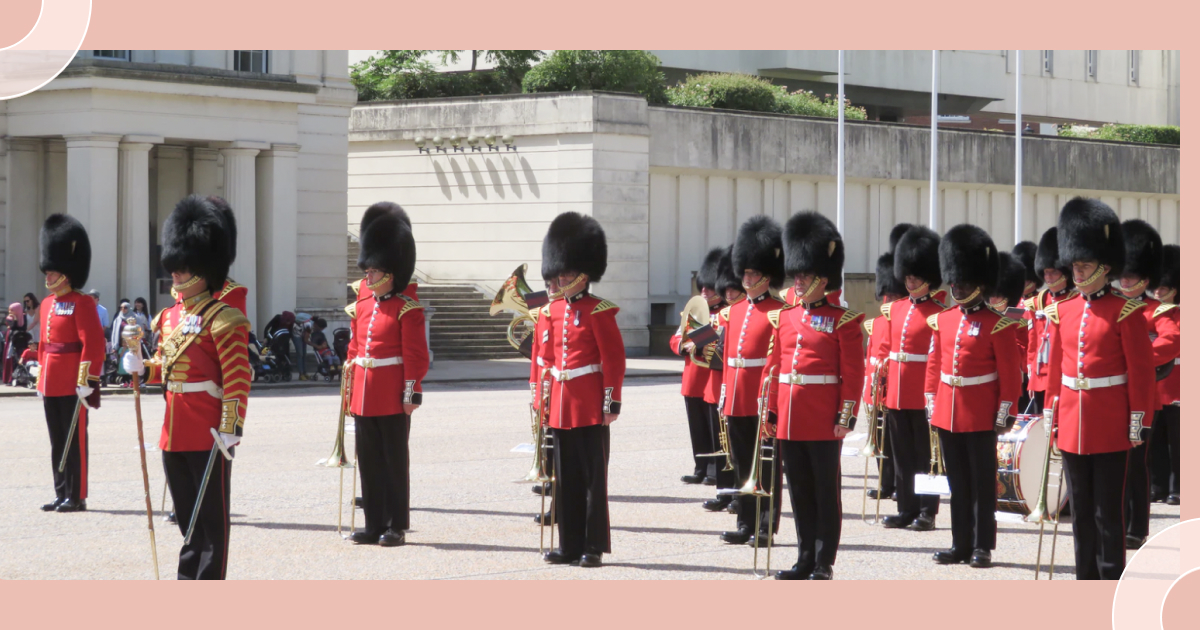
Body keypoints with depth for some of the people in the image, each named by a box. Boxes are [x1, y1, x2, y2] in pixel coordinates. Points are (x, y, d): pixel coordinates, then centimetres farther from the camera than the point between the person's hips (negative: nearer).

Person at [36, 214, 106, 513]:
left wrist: (87, 381, -19)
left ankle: (77, 497, 2)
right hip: (51, 384, 8)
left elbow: (93, 345, -16)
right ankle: (62, 494, 18)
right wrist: (40, 379, 18)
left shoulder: (81, 304, -11)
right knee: (57, 442, 12)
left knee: (75, 441, -2)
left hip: (73, 386, -8)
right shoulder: (47, 304, 15)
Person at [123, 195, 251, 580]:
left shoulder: (222, 319, -11)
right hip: (174, 433, 8)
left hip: (209, 435, -8)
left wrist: (230, 428, -21)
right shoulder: (170, 317, 13)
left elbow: (238, 379, -15)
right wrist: (141, 366, 2)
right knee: (186, 515, 14)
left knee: (212, 516, -1)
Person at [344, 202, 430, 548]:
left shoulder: (407, 310, -7)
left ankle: (396, 527, 6)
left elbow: (416, 357, -9)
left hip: (392, 401, -6)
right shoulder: (362, 306, 12)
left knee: (394, 461, 0)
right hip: (363, 398, 6)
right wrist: (349, 386, 14)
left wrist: (411, 393, -14)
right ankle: (374, 524, 16)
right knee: (369, 462, 9)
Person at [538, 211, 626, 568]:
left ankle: (594, 547, 2)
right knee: (566, 478, 9)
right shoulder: (554, 311, 12)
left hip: (590, 408, -6)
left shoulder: (599, 312, -7)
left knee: (593, 477, -2)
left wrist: (612, 403, -13)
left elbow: (614, 360, -9)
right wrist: (545, 398, 14)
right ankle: (570, 545, 15)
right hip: (561, 407, 6)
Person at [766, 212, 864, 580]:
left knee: (826, 492, 2)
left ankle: (824, 564, 6)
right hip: (789, 421, 5)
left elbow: (853, 373, -7)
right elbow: (773, 367, 13)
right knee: (800, 493, 11)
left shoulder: (843, 321, -4)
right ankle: (805, 559, 18)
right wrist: (770, 410, 8)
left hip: (824, 422, -5)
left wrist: (846, 416, -12)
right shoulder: (783, 318, 11)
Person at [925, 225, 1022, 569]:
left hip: (980, 416, -5)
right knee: (957, 483, 10)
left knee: (982, 482, 2)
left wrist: (1005, 415, -11)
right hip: (947, 412, 5)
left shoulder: (997, 324, -7)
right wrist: (931, 404, 10)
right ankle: (961, 544, 17)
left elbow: (1010, 373, -7)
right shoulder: (943, 321, 9)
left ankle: (983, 547, 7)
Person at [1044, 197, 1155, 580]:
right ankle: (1085, 581, 17)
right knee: (1080, 510, 10)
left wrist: (1139, 423, -9)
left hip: (1110, 429, -5)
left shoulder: (1125, 312, -6)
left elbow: (1141, 372, -6)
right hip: (1072, 427, 5)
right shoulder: (1062, 313, 9)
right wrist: (1051, 416, 11)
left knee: (1108, 512, -1)